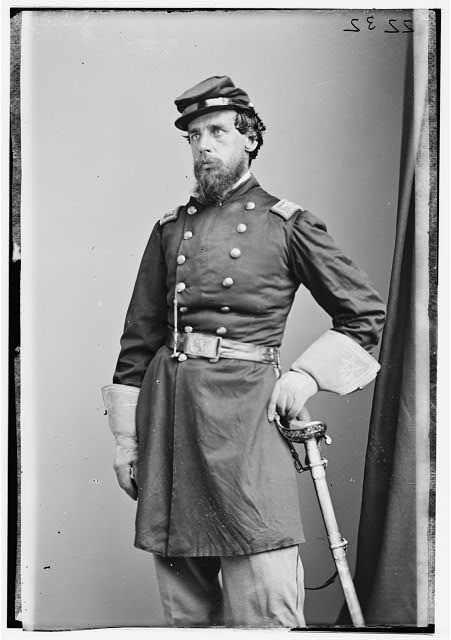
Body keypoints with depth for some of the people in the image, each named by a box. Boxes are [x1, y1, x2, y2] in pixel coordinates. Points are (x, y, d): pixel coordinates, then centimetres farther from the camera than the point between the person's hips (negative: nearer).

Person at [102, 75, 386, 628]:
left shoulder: (285, 224, 5)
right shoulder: (170, 229, 14)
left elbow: (365, 313, 9)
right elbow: (139, 339, 16)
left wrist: (307, 375, -4)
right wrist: (126, 437, 12)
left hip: (245, 407, -4)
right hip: (167, 409, 4)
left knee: (266, 603, -7)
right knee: (182, 597, 10)